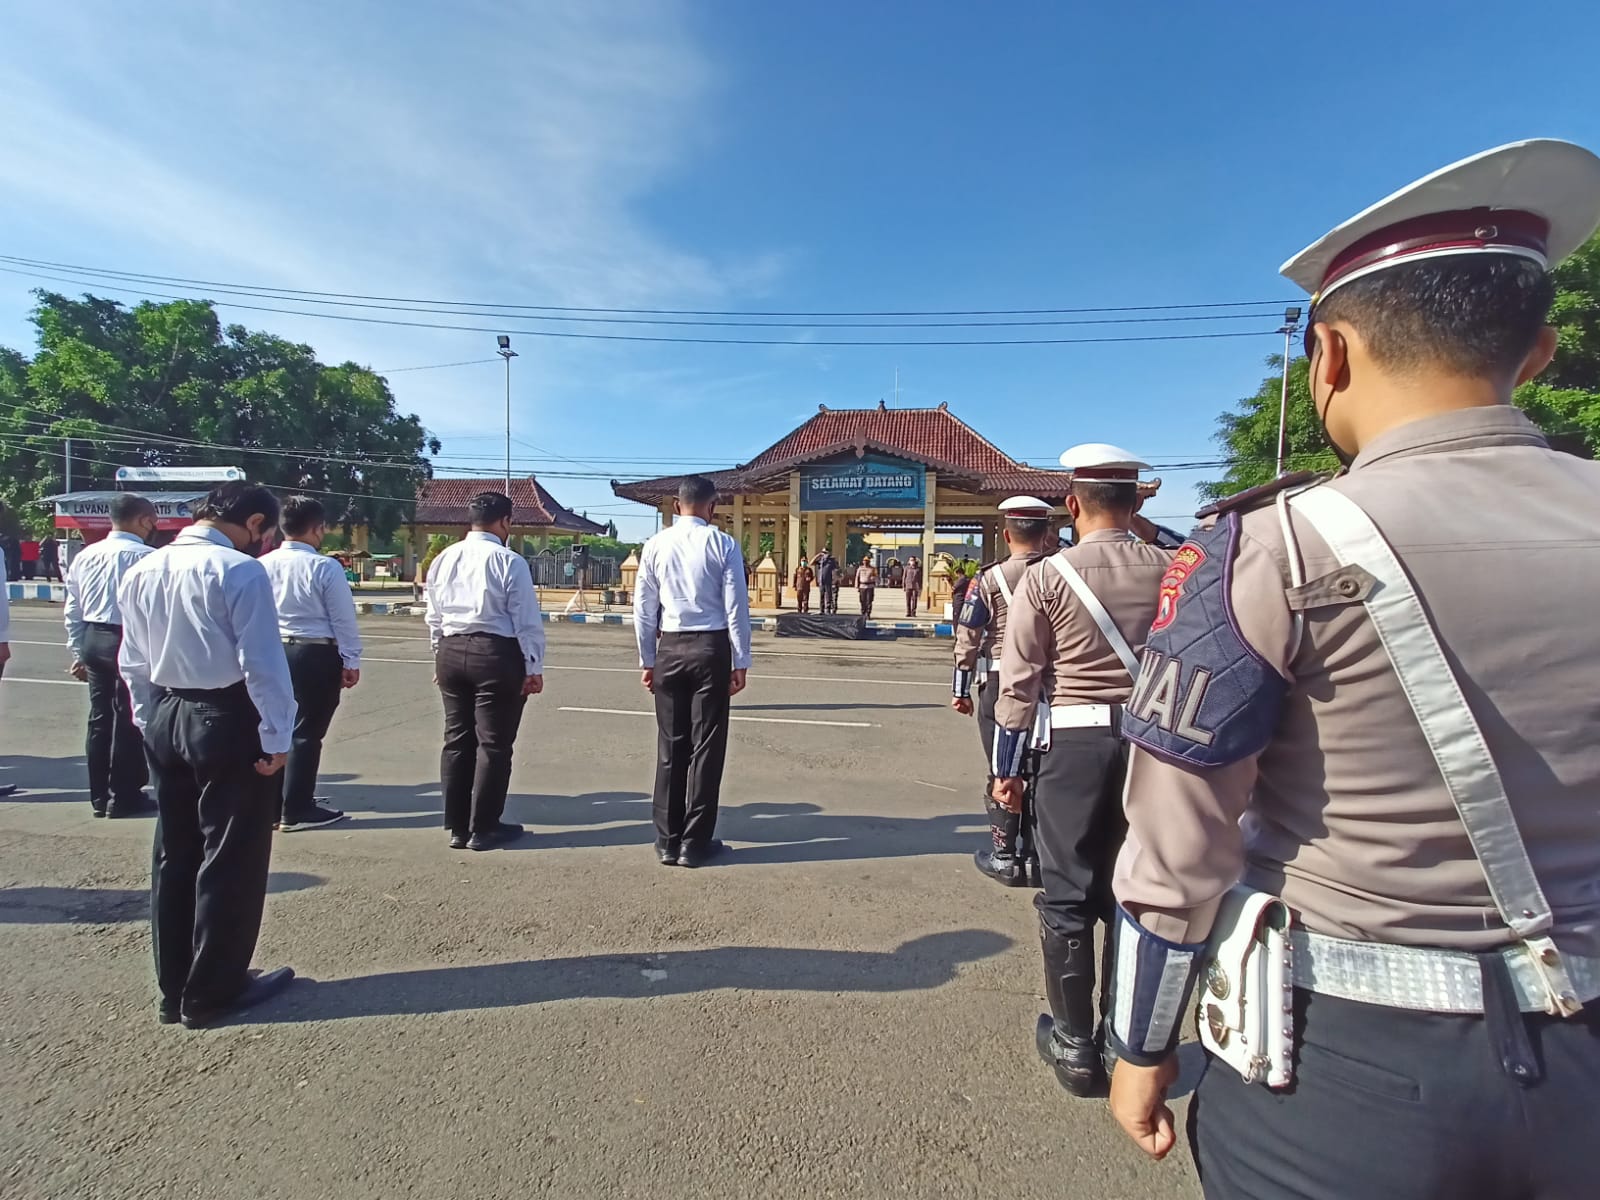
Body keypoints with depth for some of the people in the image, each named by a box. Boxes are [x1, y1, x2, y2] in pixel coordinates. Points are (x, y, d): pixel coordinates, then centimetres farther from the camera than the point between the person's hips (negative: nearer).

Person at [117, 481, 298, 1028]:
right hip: (226, 721, -8)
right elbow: (262, 661, -19)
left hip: (162, 719, 8)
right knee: (230, 857, 5)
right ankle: (210, 991, 17)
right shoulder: (240, 571, -17)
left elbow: (132, 661, 12)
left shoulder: (141, 571, 7)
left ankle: (173, 988, 30)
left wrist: (149, 722, 19)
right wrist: (276, 736, -12)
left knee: (174, 854, 17)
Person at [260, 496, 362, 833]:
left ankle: (272, 803, 29)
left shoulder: (263, 565, 3)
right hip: (317, 655, -6)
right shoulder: (324, 566, -14)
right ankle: (296, 811, 10)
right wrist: (351, 661, -4)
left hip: (274, 652, 6)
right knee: (307, 732, 2)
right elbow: (343, 618, -11)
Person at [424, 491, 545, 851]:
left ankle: (456, 827, 22)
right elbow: (527, 620, -11)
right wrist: (534, 667, -6)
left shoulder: (443, 559, 10)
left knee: (457, 739, 14)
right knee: (493, 744, 3)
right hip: (496, 654, -7)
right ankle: (483, 829, 11)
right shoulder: (509, 561, -11)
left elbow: (434, 617, 15)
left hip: (450, 652, 7)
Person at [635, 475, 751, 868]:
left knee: (670, 745, 11)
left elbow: (644, 608, 6)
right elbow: (736, 607, -6)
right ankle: (695, 843, 12)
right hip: (711, 648, -3)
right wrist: (740, 662, 0)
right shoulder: (722, 544, -5)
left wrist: (647, 660, 13)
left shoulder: (655, 545, 4)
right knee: (706, 745, 5)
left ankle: (667, 841, 19)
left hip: (669, 648, 3)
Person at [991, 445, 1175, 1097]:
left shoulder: (1047, 575, -7)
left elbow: (1019, 680, -7)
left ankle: (1075, 1046, 21)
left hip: (1073, 744, -3)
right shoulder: (1173, 571, 1)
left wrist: (1007, 768, 2)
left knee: (1067, 898, 9)